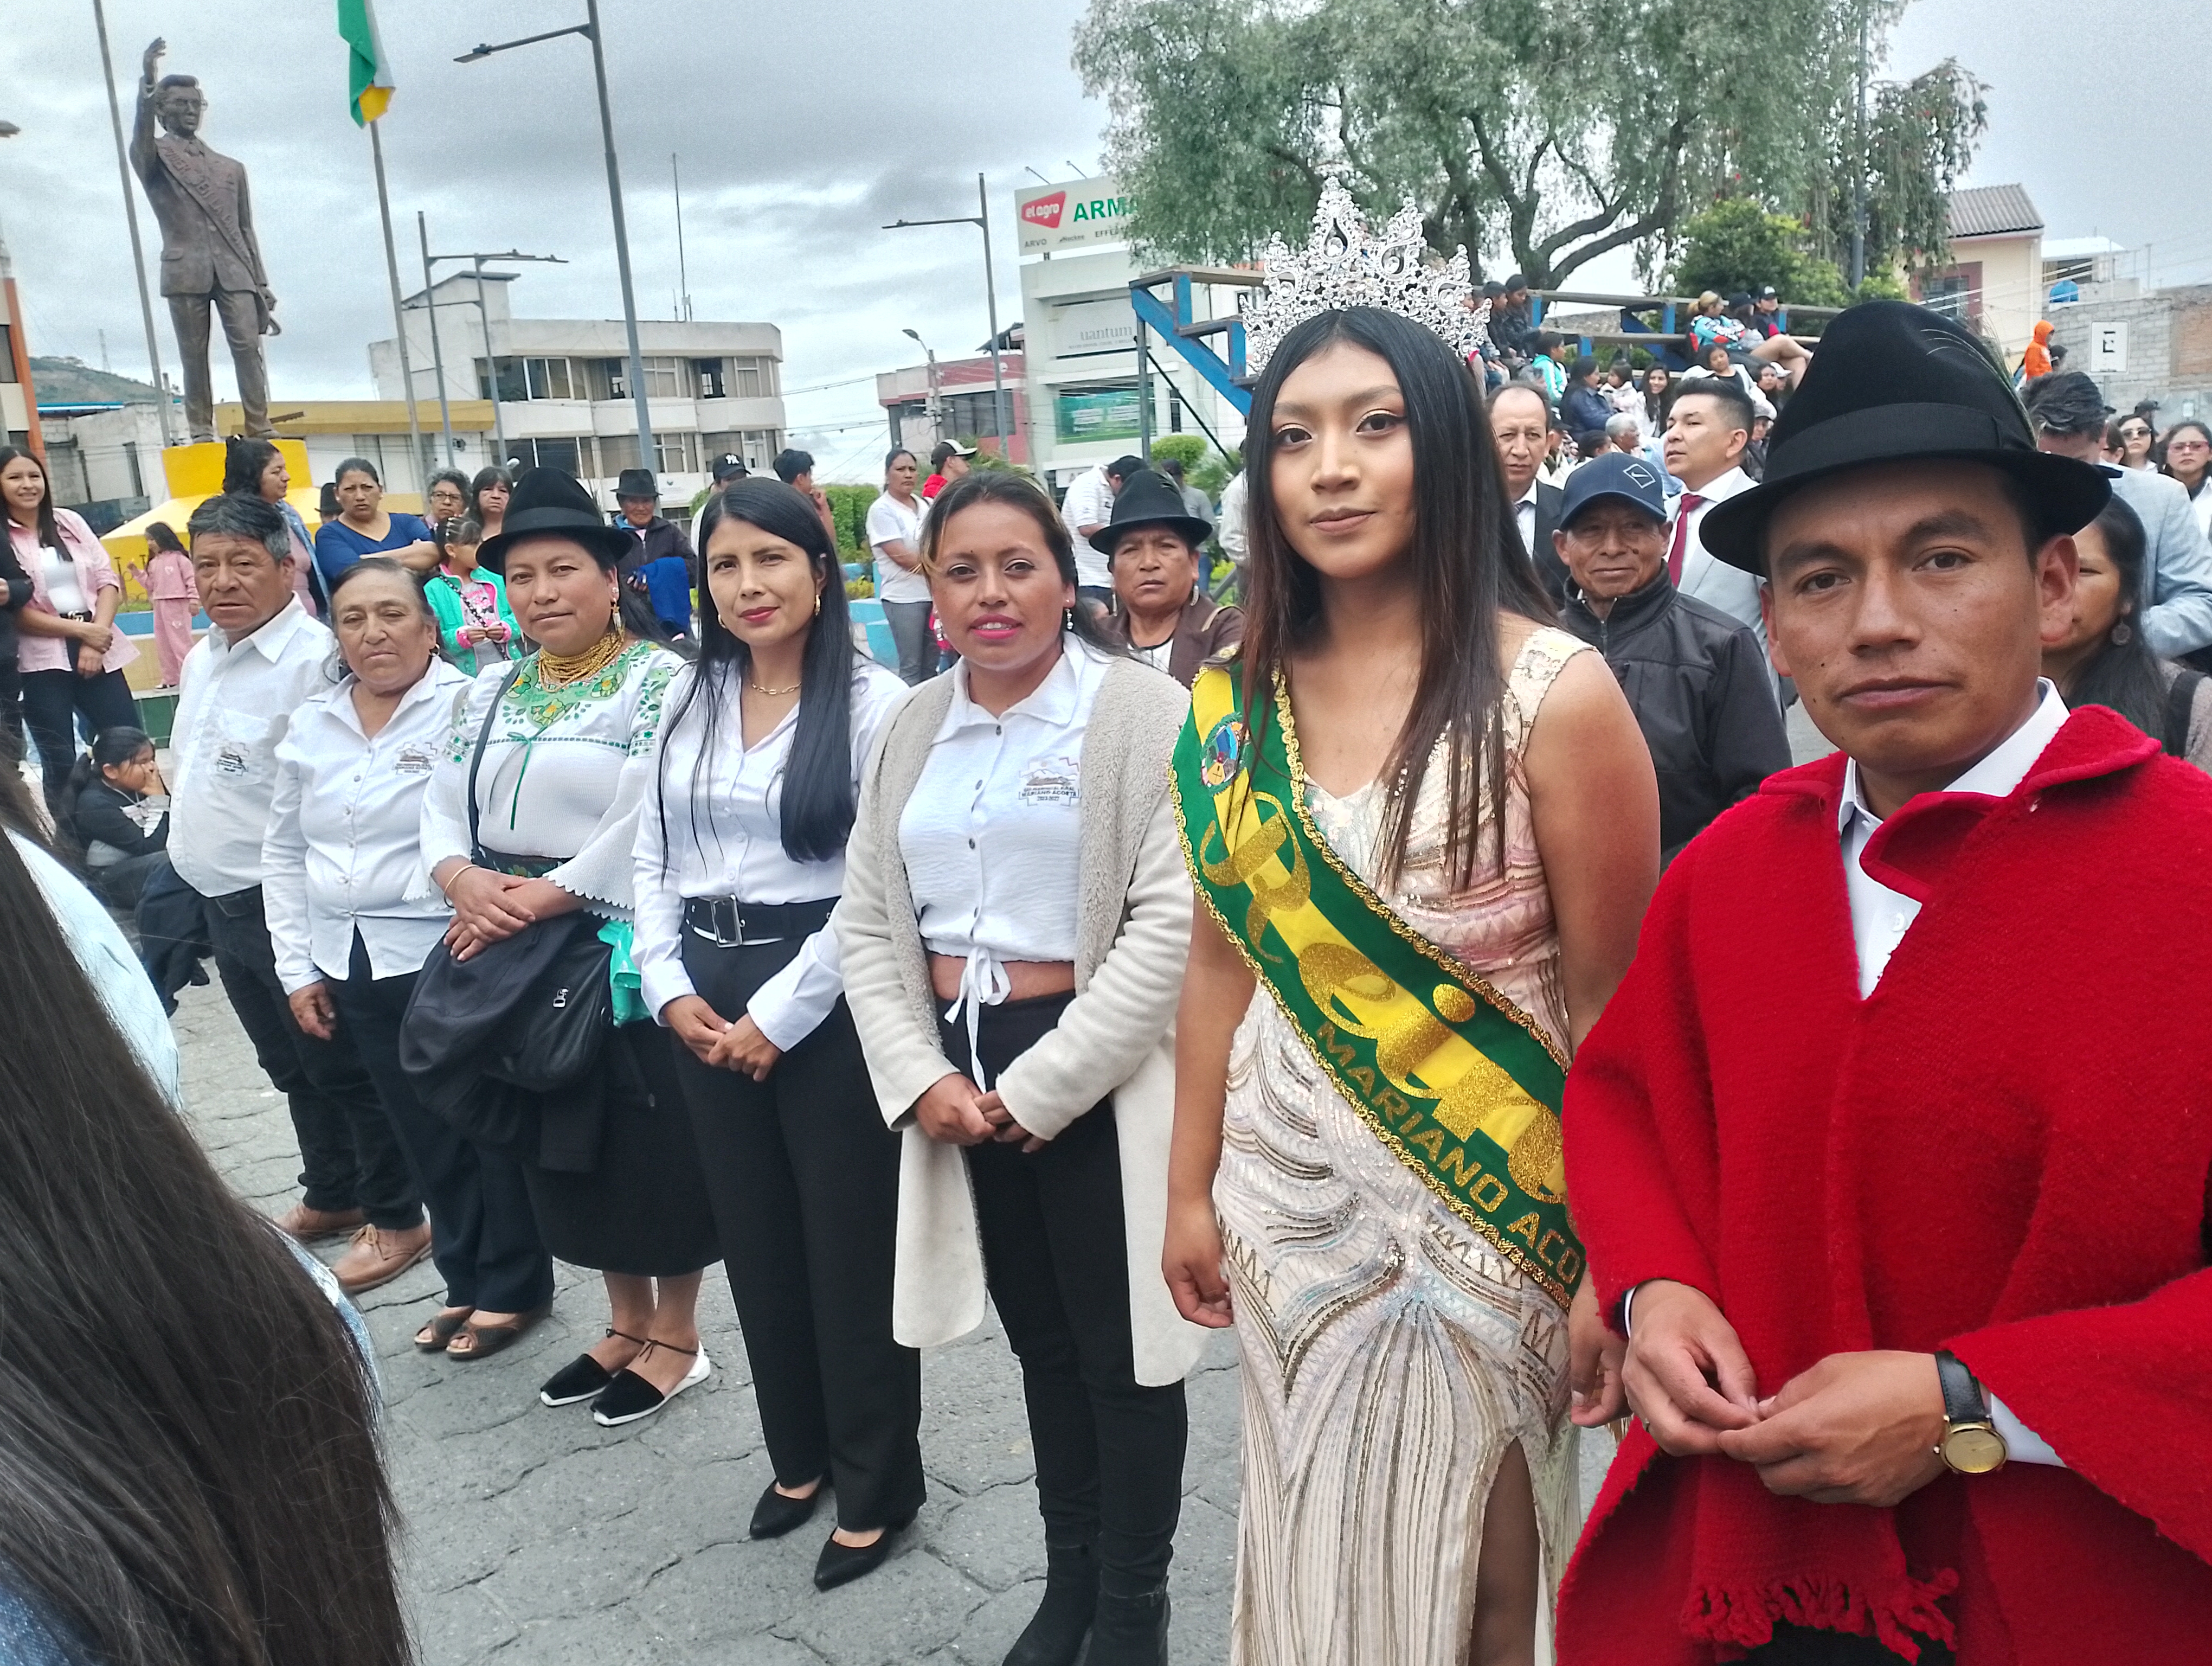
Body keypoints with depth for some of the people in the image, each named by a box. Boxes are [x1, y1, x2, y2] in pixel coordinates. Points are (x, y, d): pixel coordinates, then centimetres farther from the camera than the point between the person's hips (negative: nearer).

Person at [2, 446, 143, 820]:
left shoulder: (70, 522, 9)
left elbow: (107, 580, 5)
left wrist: (96, 639, -8)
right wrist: (81, 630, -12)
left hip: (99, 651, 3)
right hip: (42, 661, -3)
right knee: (61, 764, 2)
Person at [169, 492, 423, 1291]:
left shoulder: (315, 661, -21)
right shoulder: (201, 658, 9)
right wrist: (195, 869, 19)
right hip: (224, 902, 9)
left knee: (344, 1068, 4)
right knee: (290, 1068, 21)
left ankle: (395, 1218, 19)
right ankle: (331, 1196, 38)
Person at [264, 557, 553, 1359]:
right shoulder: (309, 725, 9)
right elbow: (283, 852, 14)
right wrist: (297, 968, 10)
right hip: (354, 967, 6)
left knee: (490, 1124, 6)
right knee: (424, 1134, 16)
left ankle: (514, 1287, 23)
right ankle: (465, 1281, 32)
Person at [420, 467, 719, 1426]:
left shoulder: (658, 681, -10)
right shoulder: (494, 691, 12)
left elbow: (646, 826, -20)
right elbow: (441, 806, 9)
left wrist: (536, 899, -19)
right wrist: (460, 877, -12)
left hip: (625, 952, -7)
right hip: (515, 961, 7)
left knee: (651, 1144, 4)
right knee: (560, 1145, 16)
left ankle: (676, 1338, 24)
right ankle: (628, 1322, 35)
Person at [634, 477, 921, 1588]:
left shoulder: (874, 704, -10)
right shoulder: (689, 702, 9)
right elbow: (653, 857, 10)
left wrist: (781, 1011, -14)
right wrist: (668, 986, -2)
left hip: (824, 1002, -6)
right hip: (705, 1003, 6)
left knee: (852, 1243, 6)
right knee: (754, 1237, 17)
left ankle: (875, 1484, 25)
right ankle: (798, 1453, 37)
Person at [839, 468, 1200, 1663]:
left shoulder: (1145, 713, -9)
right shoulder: (911, 729, 8)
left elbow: (1173, 921, -17)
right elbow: (867, 923, 8)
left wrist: (1038, 1086, -17)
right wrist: (921, 1077, -7)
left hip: (1096, 1078, -5)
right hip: (953, 1076, 5)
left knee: (1119, 1345, 8)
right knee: (1039, 1338, 19)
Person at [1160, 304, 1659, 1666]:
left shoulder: (1554, 693, -14)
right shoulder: (1237, 705, -1)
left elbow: (1608, 1009, -11)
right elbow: (1225, 962, 6)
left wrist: (1613, 1262, -8)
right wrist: (1192, 1191, 9)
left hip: (1481, 1203, -4)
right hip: (1289, 1195, 4)